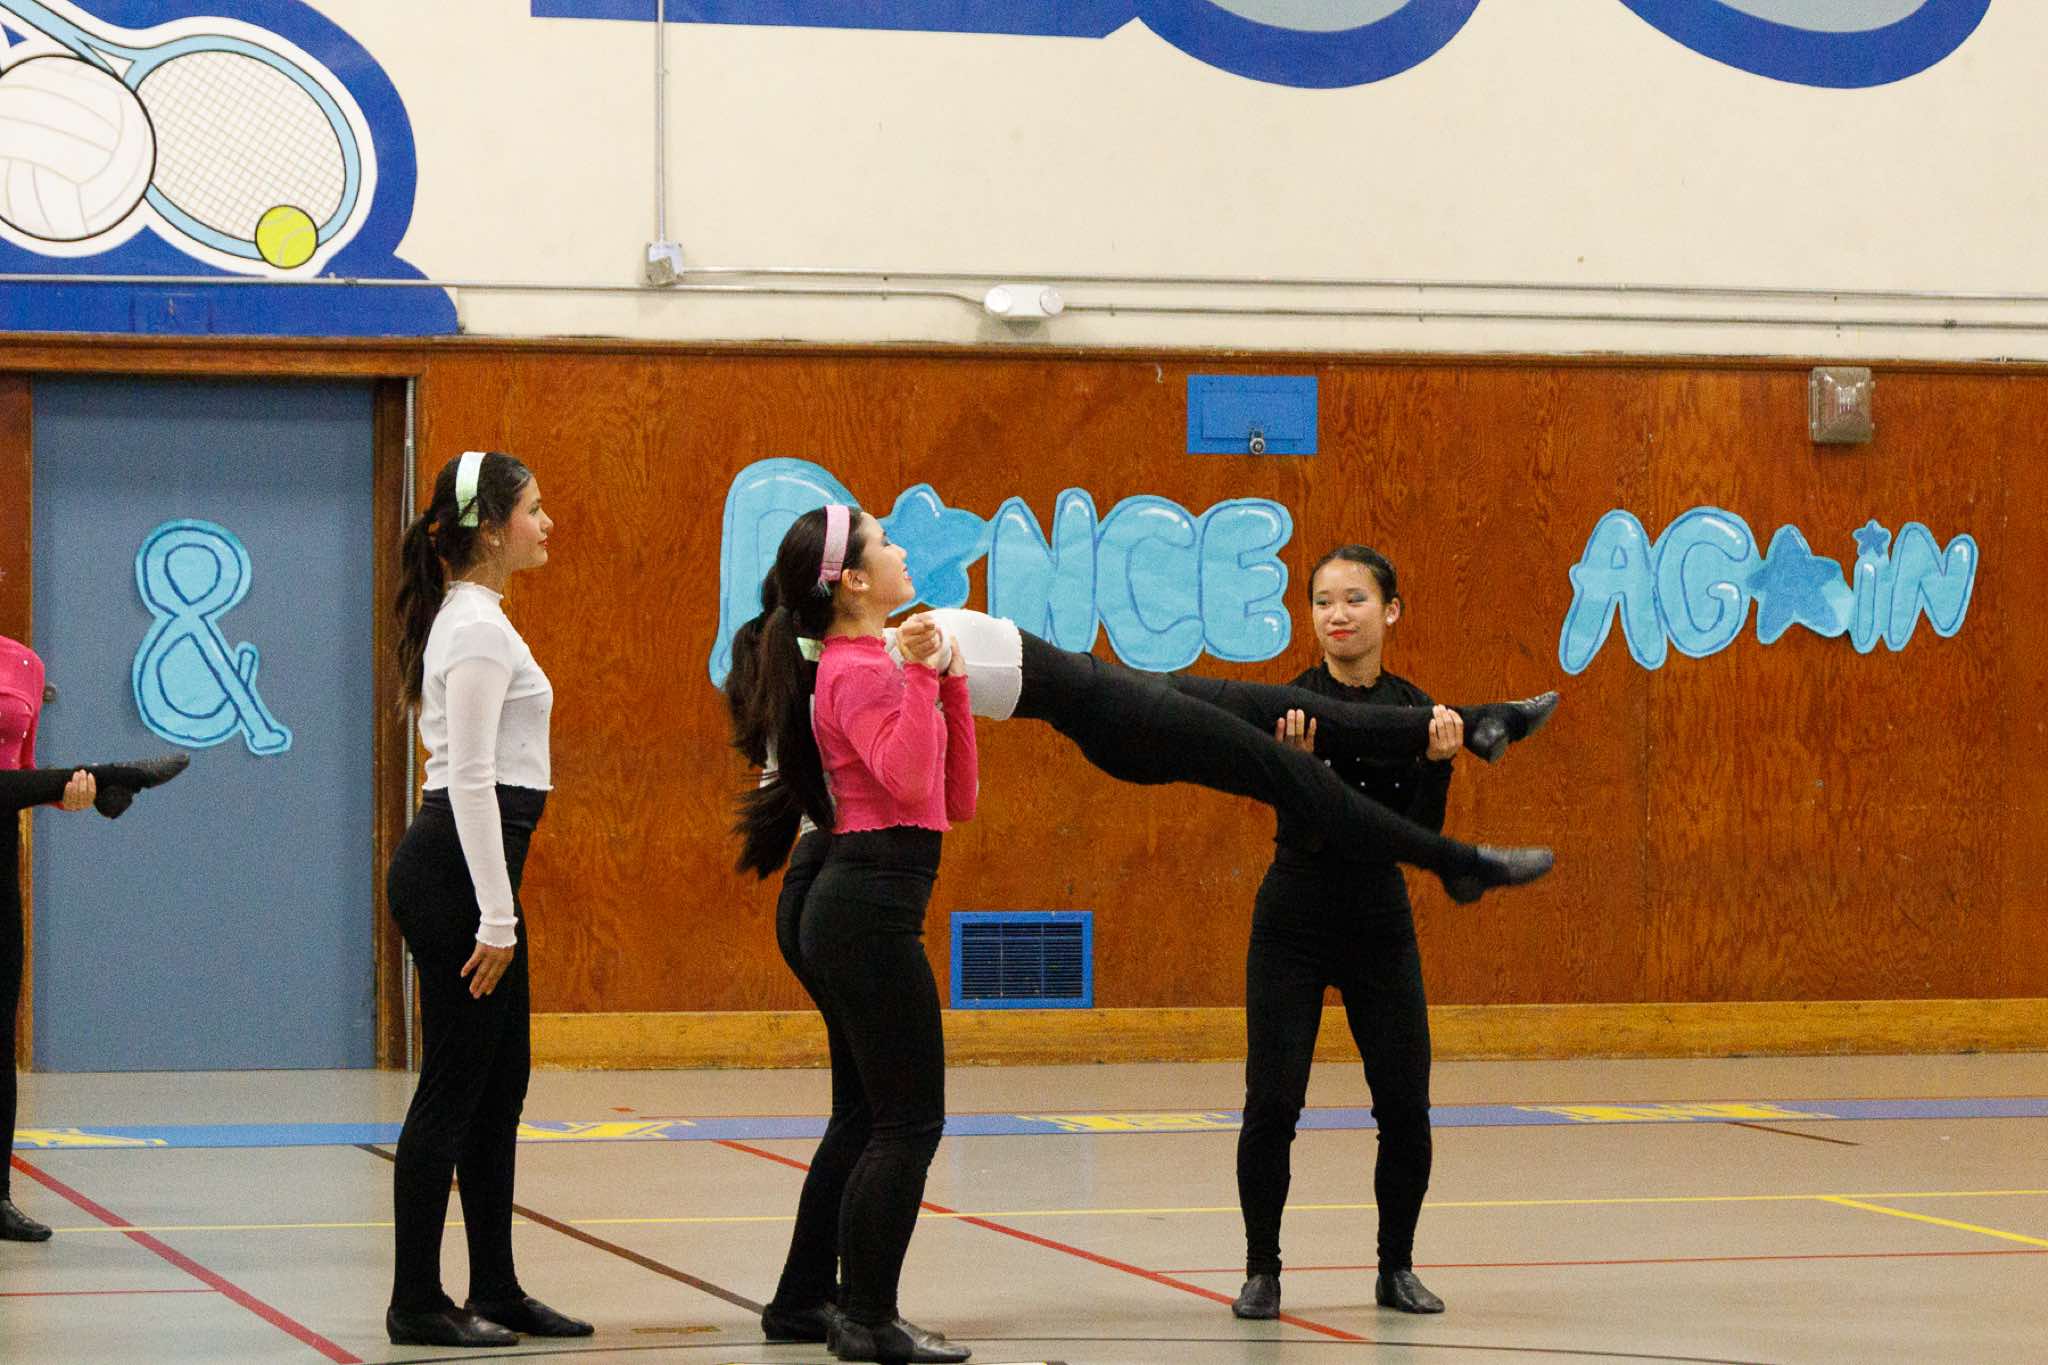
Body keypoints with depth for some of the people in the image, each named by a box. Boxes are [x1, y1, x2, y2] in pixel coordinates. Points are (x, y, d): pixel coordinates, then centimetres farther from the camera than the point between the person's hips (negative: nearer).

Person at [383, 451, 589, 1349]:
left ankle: (496, 1290, 19)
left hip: (466, 866, 10)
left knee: (500, 1083, 13)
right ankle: (417, 1303, 1)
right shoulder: (478, 628, -15)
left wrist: (498, 907, 23)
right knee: (454, 1085, -5)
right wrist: (496, 915, -21)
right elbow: (470, 777, -20)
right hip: (455, 870, -10)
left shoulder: (473, 620, 17)